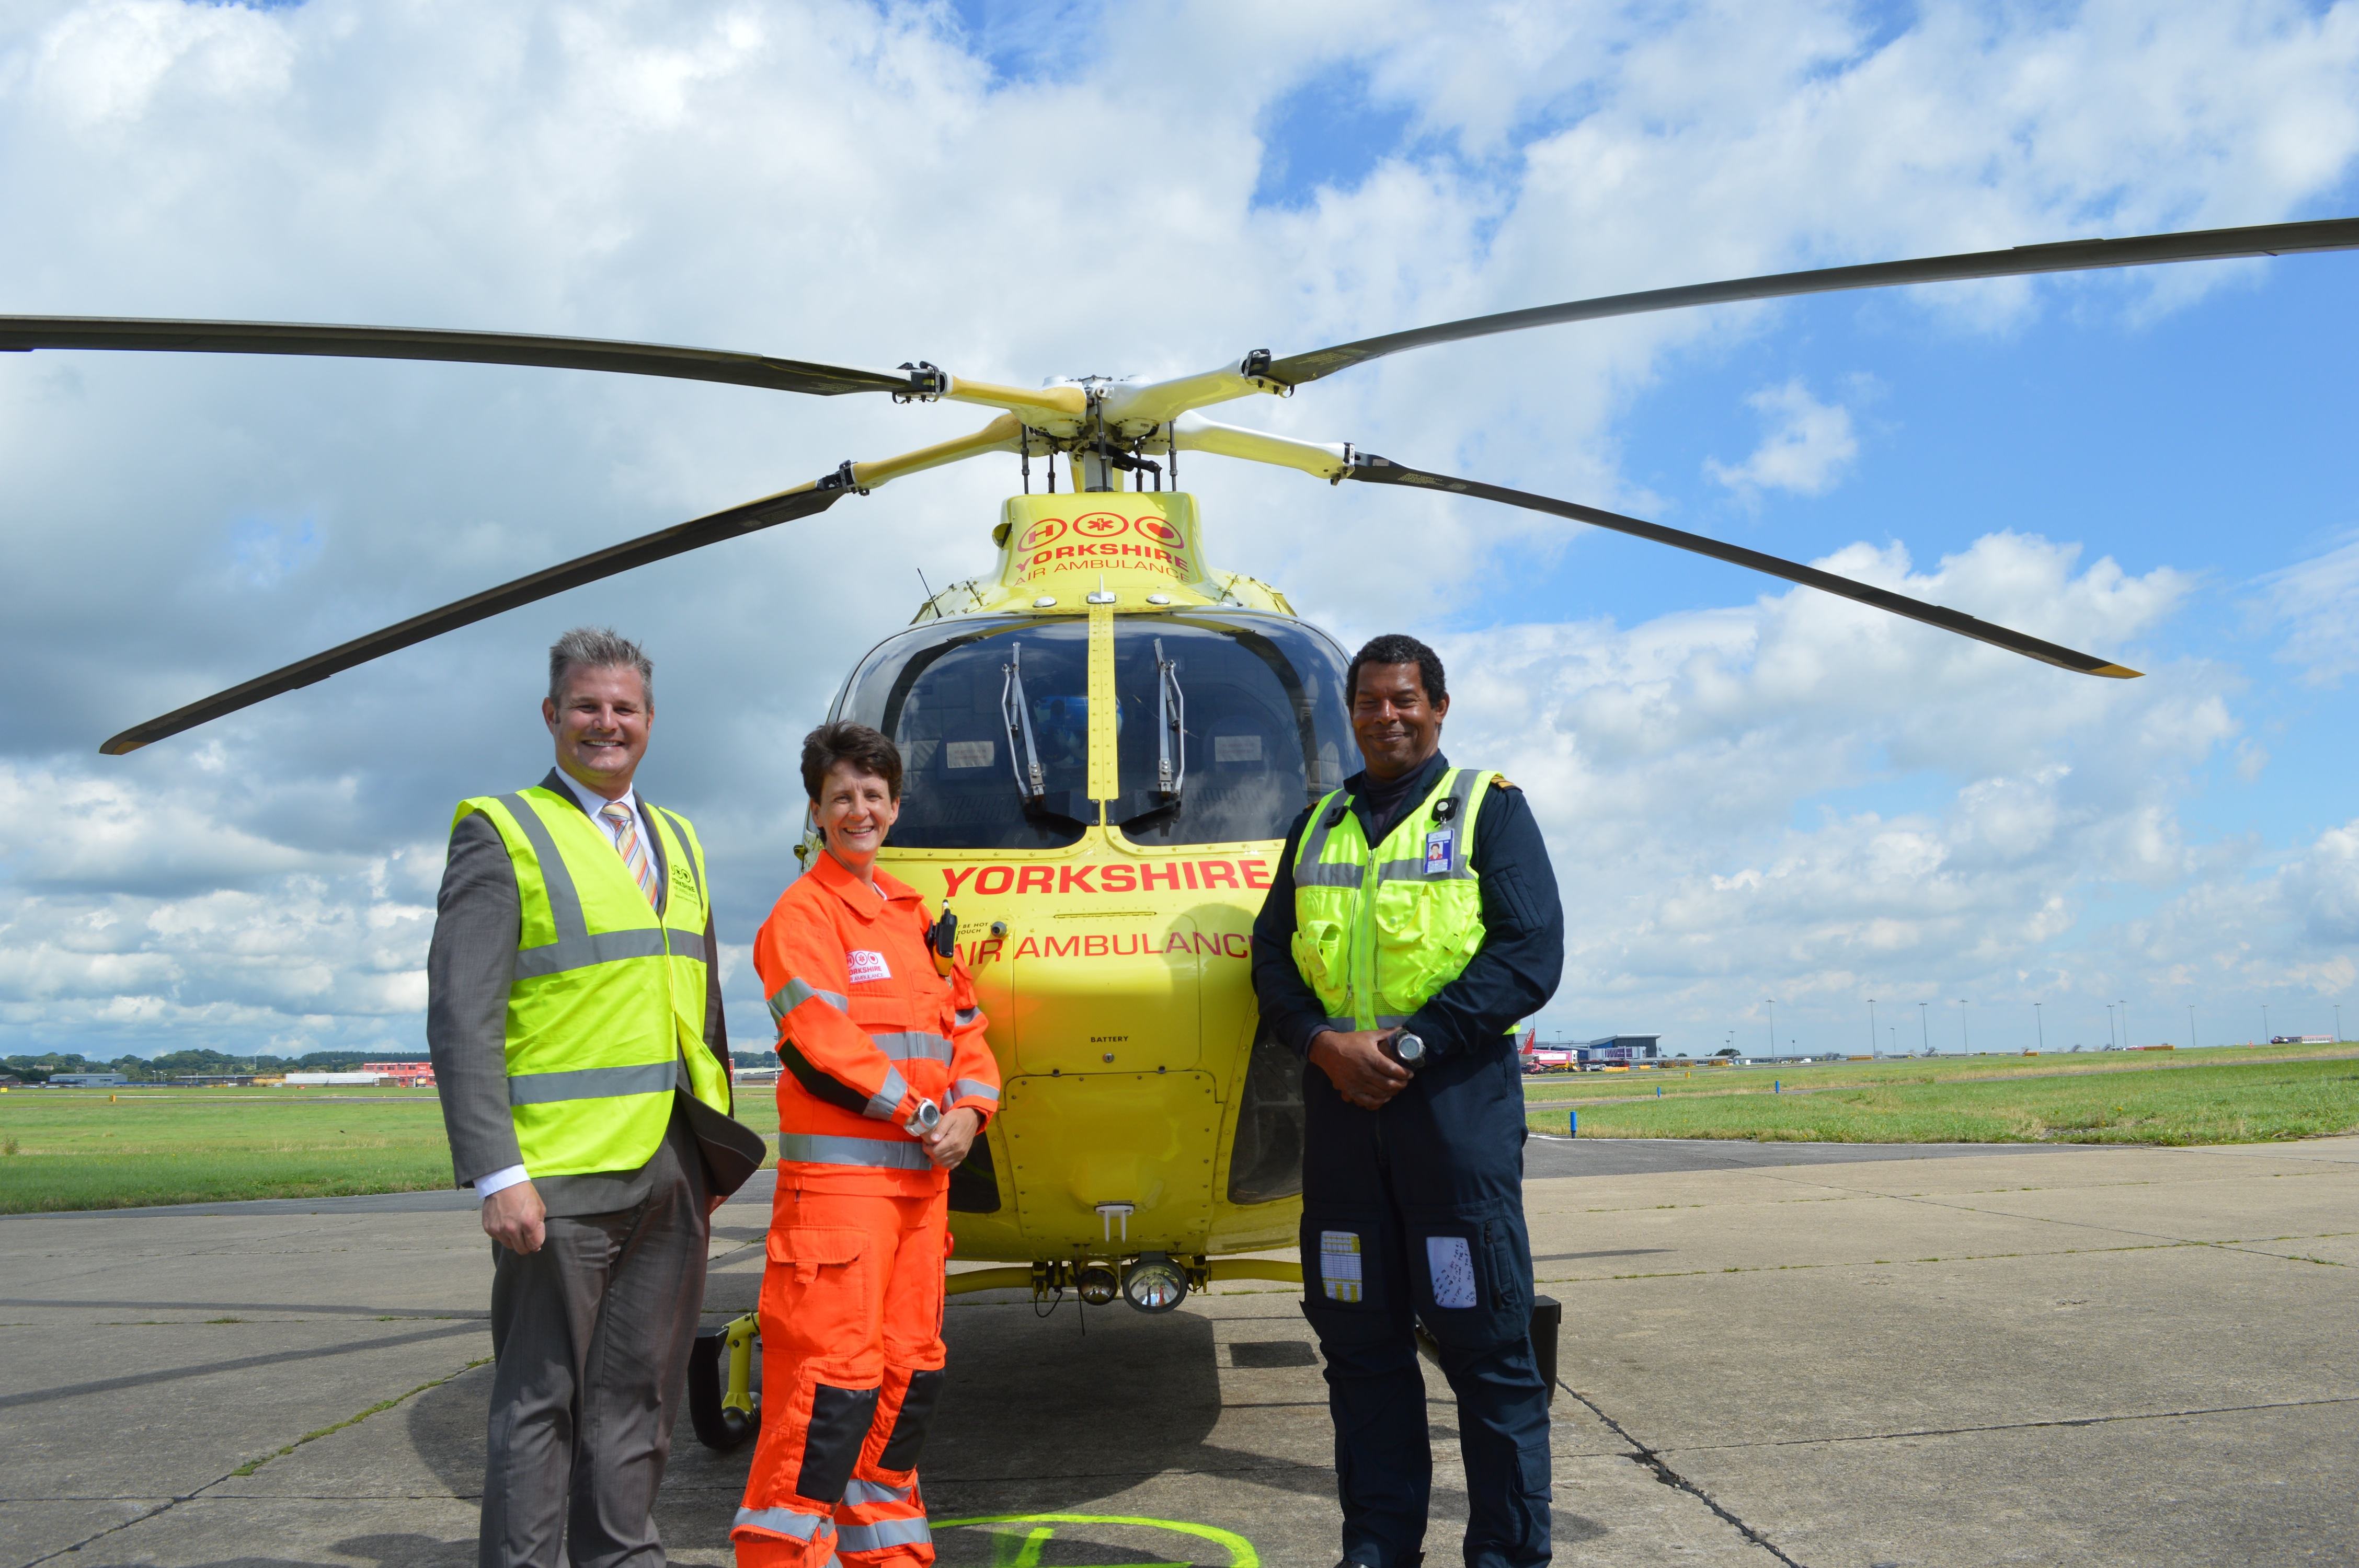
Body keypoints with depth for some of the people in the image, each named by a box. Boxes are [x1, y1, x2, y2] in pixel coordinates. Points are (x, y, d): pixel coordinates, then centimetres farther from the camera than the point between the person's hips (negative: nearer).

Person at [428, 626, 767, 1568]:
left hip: (671, 1171, 6)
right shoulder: (501, 835, -2)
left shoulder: (678, 843, 17)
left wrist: (717, 1155, 14)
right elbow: (461, 1020, -10)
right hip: (561, 1174, -6)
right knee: (542, 1398, 3)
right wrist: (496, 1174, -17)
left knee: (639, 1393, 13)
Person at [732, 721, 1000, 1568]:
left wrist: (968, 1109, -3)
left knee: (910, 1369, 14)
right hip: (839, 1171, -8)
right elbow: (823, 1041, -15)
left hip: (922, 1173, 8)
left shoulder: (915, 915, 18)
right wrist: (920, 1113, -12)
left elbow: (965, 1025, 15)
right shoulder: (803, 913, -5)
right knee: (832, 1371, -10)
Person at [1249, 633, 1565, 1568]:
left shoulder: (1489, 807, 3)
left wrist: (1410, 1044, -14)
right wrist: (1326, 1042, -7)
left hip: (1456, 1098, -4)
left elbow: (1531, 954, -7)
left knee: (1485, 1341, -2)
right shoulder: (1317, 826, 17)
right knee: (1359, 1338, 9)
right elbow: (1272, 957, 12)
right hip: (1340, 1104, 4)